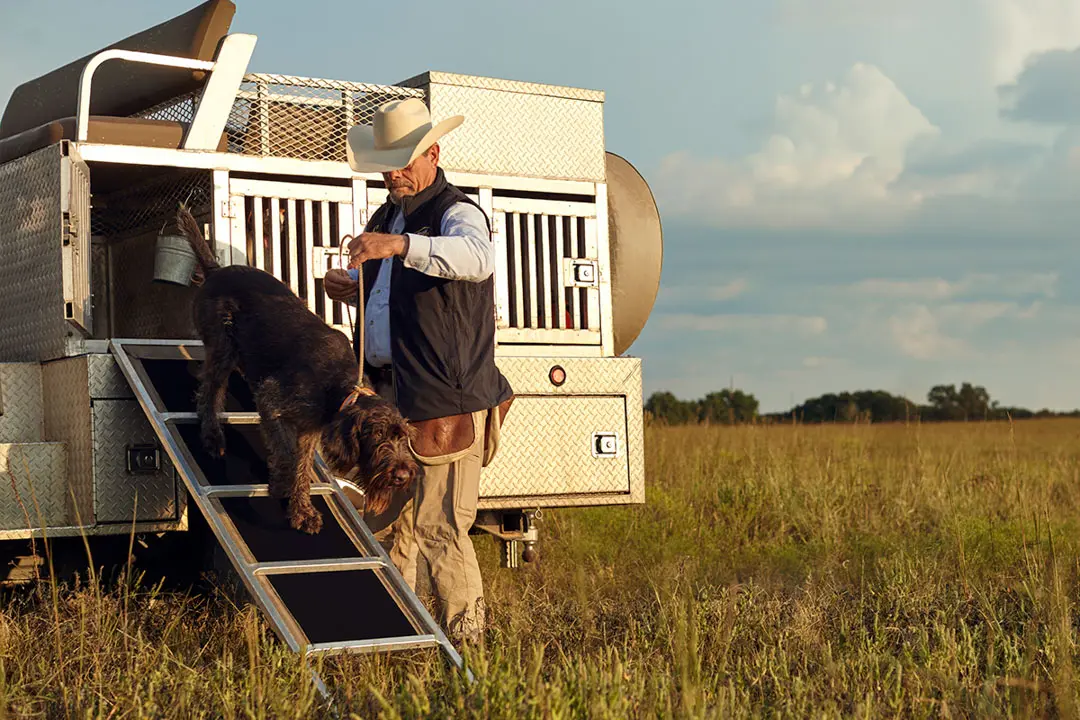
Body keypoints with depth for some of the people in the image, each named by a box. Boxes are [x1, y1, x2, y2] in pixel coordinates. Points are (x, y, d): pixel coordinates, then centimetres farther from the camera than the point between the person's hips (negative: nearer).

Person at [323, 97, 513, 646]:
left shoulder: (457, 213, -7)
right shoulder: (385, 218, 19)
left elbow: (475, 258, -32)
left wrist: (401, 245, -45)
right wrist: (348, 287, 9)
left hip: (445, 400, -8)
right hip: (388, 398, 8)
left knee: (439, 527, -9)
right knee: (386, 523, 13)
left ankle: (464, 639, 0)